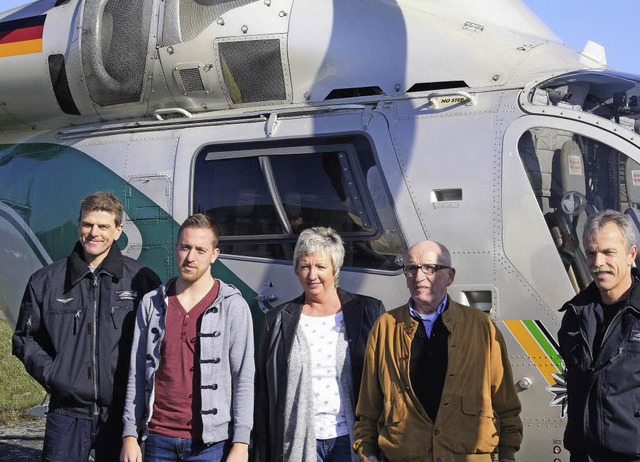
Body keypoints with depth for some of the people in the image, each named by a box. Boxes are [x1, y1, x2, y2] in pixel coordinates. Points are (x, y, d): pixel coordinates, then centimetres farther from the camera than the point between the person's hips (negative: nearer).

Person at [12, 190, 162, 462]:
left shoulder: (142, 281, 1)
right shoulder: (45, 281, 5)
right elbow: (25, 338, 12)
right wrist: (49, 373, -3)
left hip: (121, 413, 0)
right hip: (67, 413, 1)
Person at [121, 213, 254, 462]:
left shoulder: (233, 306, -2)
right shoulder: (151, 303, 7)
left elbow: (244, 379, -4)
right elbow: (136, 375, 9)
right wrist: (130, 435, 4)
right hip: (159, 440, 3)